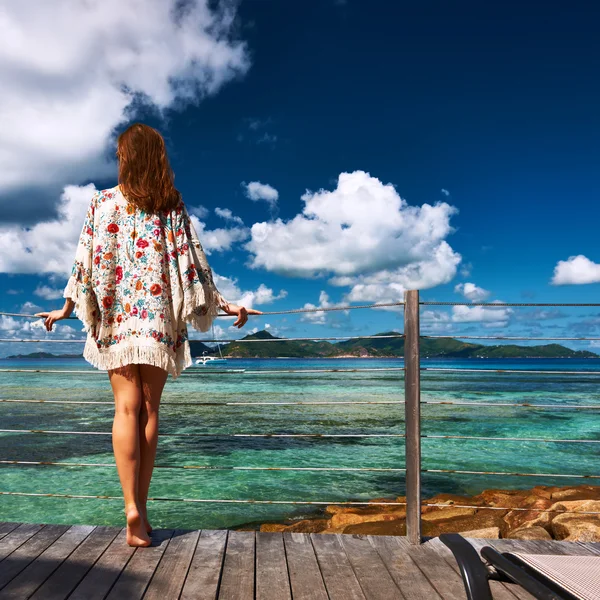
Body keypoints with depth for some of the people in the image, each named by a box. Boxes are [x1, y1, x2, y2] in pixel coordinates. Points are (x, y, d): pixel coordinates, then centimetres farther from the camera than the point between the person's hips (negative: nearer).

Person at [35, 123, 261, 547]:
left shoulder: (102, 202, 6)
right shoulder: (173, 205, 6)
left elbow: (86, 260, 4)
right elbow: (190, 261, 2)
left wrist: (68, 307, 13)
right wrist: (223, 304, 6)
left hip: (116, 314, 0)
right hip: (160, 316, 0)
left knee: (127, 407, -1)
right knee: (149, 408, 5)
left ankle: (132, 508, -11)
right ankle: (141, 508, 10)